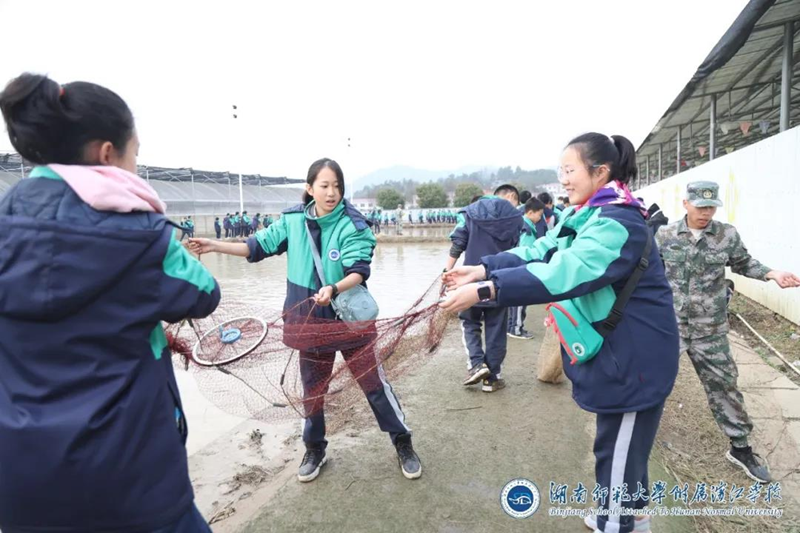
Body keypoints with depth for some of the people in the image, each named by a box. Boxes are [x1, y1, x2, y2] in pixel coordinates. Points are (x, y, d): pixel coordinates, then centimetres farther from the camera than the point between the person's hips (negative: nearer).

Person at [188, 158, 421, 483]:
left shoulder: (352, 225, -15)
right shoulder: (293, 221, -3)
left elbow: (359, 272, -24)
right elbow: (260, 246, 7)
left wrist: (333, 289, -42)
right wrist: (216, 246, 2)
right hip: (310, 319, 4)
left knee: (374, 383, 5)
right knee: (312, 388, 17)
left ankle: (403, 443, 25)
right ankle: (314, 449, 39)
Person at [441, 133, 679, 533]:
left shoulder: (618, 223, -24)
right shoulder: (586, 217, 8)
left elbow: (563, 272, -36)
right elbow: (540, 252, 0)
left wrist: (486, 290, -40)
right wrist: (481, 270, -12)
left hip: (635, 356, -10)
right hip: (613, 349, 10)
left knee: (618, 450, 6)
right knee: (619, 443, 25)